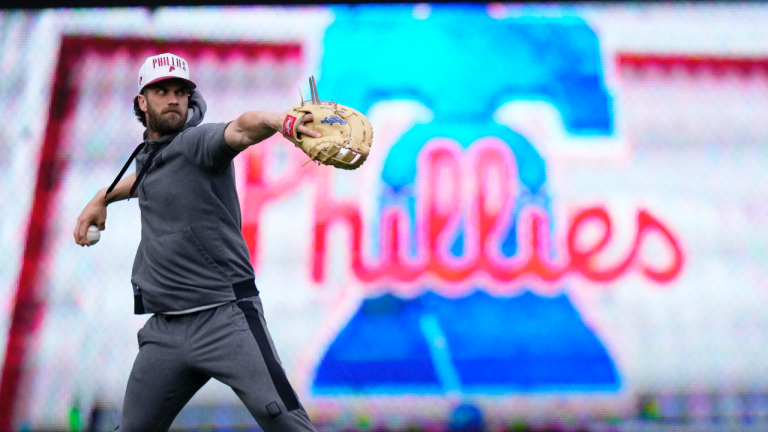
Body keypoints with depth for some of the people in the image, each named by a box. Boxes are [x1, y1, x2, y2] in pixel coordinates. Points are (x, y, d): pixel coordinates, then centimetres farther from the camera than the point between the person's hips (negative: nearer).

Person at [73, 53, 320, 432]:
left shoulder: (197, 141, -8)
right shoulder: (147, 154, 15)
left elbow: (242, 129, -31)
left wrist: (280, 121, -51)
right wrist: (102, 198, 43)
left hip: (225, 318, -7)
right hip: (164, 329, 7)